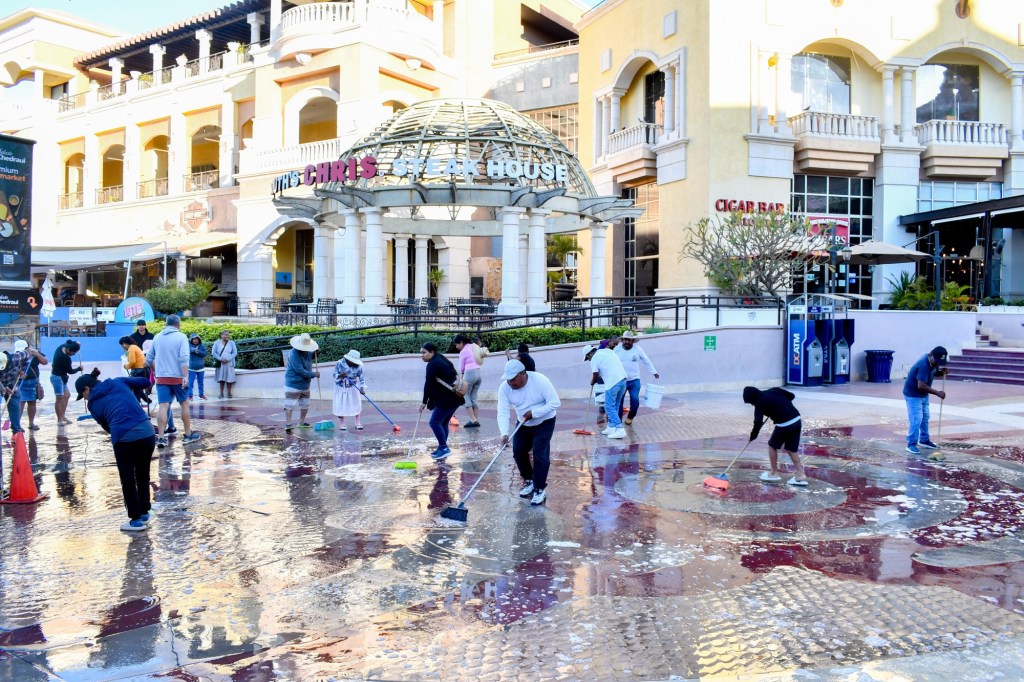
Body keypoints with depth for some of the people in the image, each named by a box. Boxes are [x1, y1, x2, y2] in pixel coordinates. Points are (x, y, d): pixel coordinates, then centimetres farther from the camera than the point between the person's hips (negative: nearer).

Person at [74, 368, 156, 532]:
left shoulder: (93, 403, 11)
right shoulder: (118, 382, 15)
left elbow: (107, 426, 15)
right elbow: (145, 382, 21)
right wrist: (130, 390, 37)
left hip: (124, 440, -3)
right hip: (147, 433, 3)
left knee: (128, 481, 15)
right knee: (143, 476, 22)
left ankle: (136, 520, 20)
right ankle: (144, 513, 33)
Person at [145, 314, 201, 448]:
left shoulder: (157, 337, 10)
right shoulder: (181, 337, -4)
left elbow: (149, 359, 13)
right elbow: (184, 358, -16)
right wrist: (186, 376, -20)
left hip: (161, 377, 3)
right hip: (177, 377, -3)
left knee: (163, 406, -1)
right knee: (184, 404, 10)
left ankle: (161, 437, -7)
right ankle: (188, 435, 17)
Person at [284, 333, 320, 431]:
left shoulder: (307, 352, 5)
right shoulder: (294, 354, -20)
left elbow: (311, 356, 30)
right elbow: (300, 370, -25)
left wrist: (316, 351, 5)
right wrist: (314, 374, -19)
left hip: (305, 385, 9)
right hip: (293, 385, -9)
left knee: (305, 404, 16)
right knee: (290, 404, -10)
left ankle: (301, 422, 29)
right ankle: (288, 424, -11)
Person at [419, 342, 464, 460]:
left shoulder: (432, 364, -13)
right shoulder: (441, 359, 17)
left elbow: (428, 384, -13)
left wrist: (424, 402, -4)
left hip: (446, 399, -10)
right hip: (454, 397, 10)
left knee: (435, 422, -7)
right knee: (443, 423, 14)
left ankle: (444, 448, -5)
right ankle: (443, 448, 18)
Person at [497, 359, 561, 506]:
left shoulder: (539, 380, -28)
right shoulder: (505, 387, -19)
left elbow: (555, 402, -26)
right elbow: (502, 412, -23)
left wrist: (534, 413, -30)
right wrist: (504, 433, -38)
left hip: (544, 423, -4)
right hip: (523, 425, 5)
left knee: (540, 454, -13)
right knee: (518, 452, 4)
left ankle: (540, 490, -1)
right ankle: (529, 481, 27)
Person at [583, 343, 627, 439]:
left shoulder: (594, 359, -3)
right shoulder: (608, 350, 18)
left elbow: (595, 377, 2)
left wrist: (592, 382, 23)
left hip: (613, 382, -8)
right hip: (622, 378, 8)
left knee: (609, 407, -1)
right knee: (614, 406, 17)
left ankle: (619, 429, -8)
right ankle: (611, 427, 22)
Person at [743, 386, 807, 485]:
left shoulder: (760, 403, -5)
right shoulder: (773, 391, 14)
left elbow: (758, 422, -11)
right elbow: (791, 396, 17)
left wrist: (753, 435, 2)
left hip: (784, 424, -7)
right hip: (797, 420, 7)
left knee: (772, 445, 14)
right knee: (791, 449, 16)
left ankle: (774, 473, 22)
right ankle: (800, 475, 12)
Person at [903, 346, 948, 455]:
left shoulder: (933, 362, -4)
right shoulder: (923, 365, -32)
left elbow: (933, 373, 14)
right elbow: (921, 385, -37)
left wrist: (941, 372, -8)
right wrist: (937, 393, -32)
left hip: (923, 395, 10)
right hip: (913, 395, -10)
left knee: (925, 417, 18)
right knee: (916, 419, -11)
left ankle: (924, 440, 31)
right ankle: (911, 444, -5)